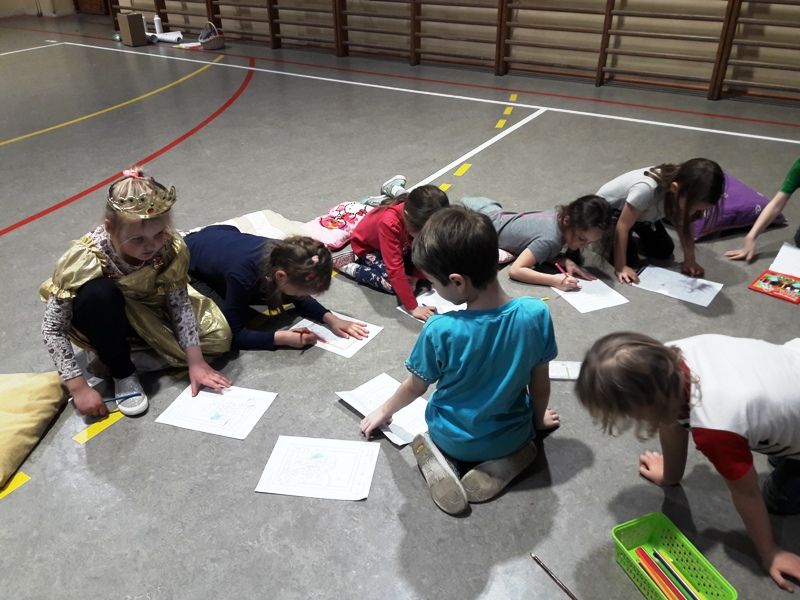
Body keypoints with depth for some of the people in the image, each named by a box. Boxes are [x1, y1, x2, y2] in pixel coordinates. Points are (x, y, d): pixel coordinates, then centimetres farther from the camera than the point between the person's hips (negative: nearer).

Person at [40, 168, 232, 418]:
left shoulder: (171, 247, -28)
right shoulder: (85, 259, -34)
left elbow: (180, 302, -21)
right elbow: (52, 329, -27)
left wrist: (195, 361, -28)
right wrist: (78, 387, -29)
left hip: (150, 311, 3)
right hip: (105, 320, -3)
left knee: (219, 337, -14)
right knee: (99, 294, -38)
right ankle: (123, 374, -13)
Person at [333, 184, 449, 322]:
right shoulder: (389, 223, -43)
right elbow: (396, 269, -43)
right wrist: (412, 307, -41)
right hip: (367, 247, -6)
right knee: (393, 283, -25)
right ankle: (348, 265, -7)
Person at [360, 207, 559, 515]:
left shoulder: (440, 330, -29)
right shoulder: (536, 313, -24)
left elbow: (415, 387, -10)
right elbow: (540, 382, -8)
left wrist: (384, 411, 12)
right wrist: (538, 418, 15)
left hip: (453, 439, -2)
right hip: (512, 436, 2)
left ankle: (440, 460, 2)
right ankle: (504, 462, 6)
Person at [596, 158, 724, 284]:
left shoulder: (684, 192, -24)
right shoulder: (646, 189, -43)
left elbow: (684, 225, -8)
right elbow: (622, 226, -32)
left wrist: (690, 260, -12)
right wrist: (620, 267, -27)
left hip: (642, 214, 6)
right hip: (608, 211, -6)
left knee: (664, 251, 2)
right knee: (629, 259, -17)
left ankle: (629, 241, 26)